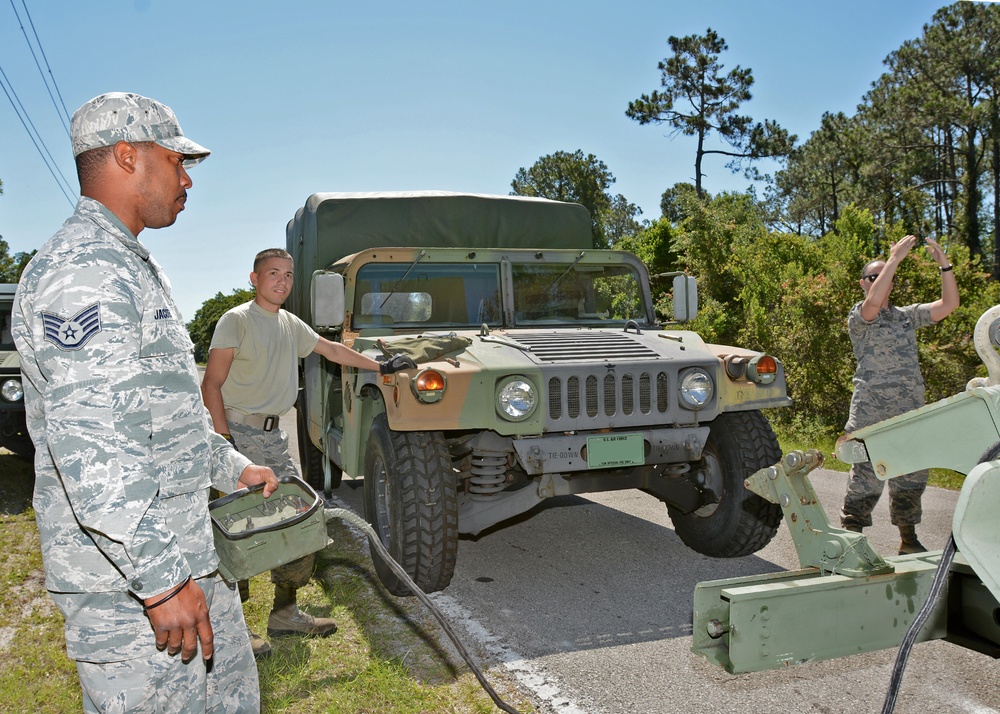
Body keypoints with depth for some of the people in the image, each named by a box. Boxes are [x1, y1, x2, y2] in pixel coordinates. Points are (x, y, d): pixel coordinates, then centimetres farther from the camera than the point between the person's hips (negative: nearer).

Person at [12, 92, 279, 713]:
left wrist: (233, 468, 24)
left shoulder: (133, 267, 17)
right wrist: (161, 578, -27)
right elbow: (89, 442, -27)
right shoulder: (82, 271, -18)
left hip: (184, 547, 10)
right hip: (125, 575, -10)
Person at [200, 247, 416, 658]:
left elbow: (331, 350, 28)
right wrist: (222, 438, -20)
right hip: (238, 432, -7)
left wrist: (380, 367, 31)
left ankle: (285, 613, 16)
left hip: (273, 435, 8)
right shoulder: (236, 321, -7)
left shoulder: (291, 325, 15)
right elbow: (211, 384, -11)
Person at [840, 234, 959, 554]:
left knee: (912, 477, 11)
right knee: (867, 477, -7)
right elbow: (873, 303, -24)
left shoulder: (908, 315, 17)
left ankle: (908, 540, 23)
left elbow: (949, 304, 8)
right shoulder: (858, 317, -1)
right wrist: (895, 258, -23)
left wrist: (944, 265, -3)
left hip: (910, 412, 6)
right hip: (871, 413, -6)